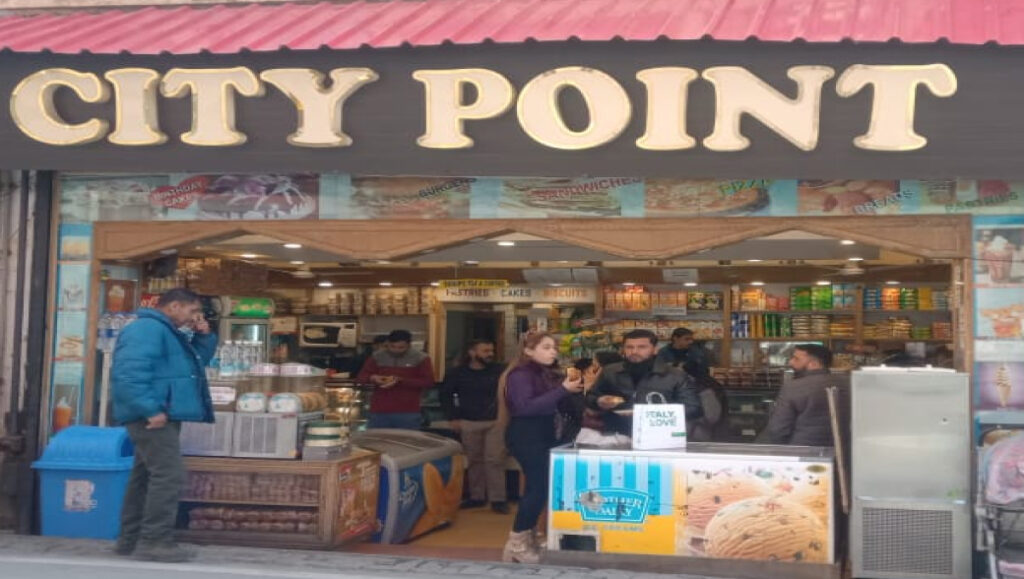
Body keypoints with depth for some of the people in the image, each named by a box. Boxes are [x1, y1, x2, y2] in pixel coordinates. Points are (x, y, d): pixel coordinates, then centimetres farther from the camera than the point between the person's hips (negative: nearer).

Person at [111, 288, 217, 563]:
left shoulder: (169, 333, 20)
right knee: (169, 475, -15)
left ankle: (131, 538, 22)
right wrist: (150, 410, -29)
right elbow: (129, 373, -27)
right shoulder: (147, 328, -15)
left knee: (147, 475, 14)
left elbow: (198, 361, 30)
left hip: (162, 415, 11)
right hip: (152, 417, -11)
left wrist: (204, 336, 12)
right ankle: (154, 541, -12)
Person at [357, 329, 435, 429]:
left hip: (408, 413, -3)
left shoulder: (420, 359, -1)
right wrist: (372, 378, -16)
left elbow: (428, 382, -9)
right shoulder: (377, 357, 7)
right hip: (379, 412, 3)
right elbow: (360, 377, 10)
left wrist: (400, 381, -19)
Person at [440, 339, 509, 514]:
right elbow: (445, 395, 8)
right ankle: (476, 496, 23)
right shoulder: (457, 373, 0)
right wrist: (453, 418, 3)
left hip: (496, 422, -2)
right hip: (469, 423, 2)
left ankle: (498, 499, 0)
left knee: (495, 460, -5)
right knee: (474, 460, 11)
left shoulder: (500, 371, -2)